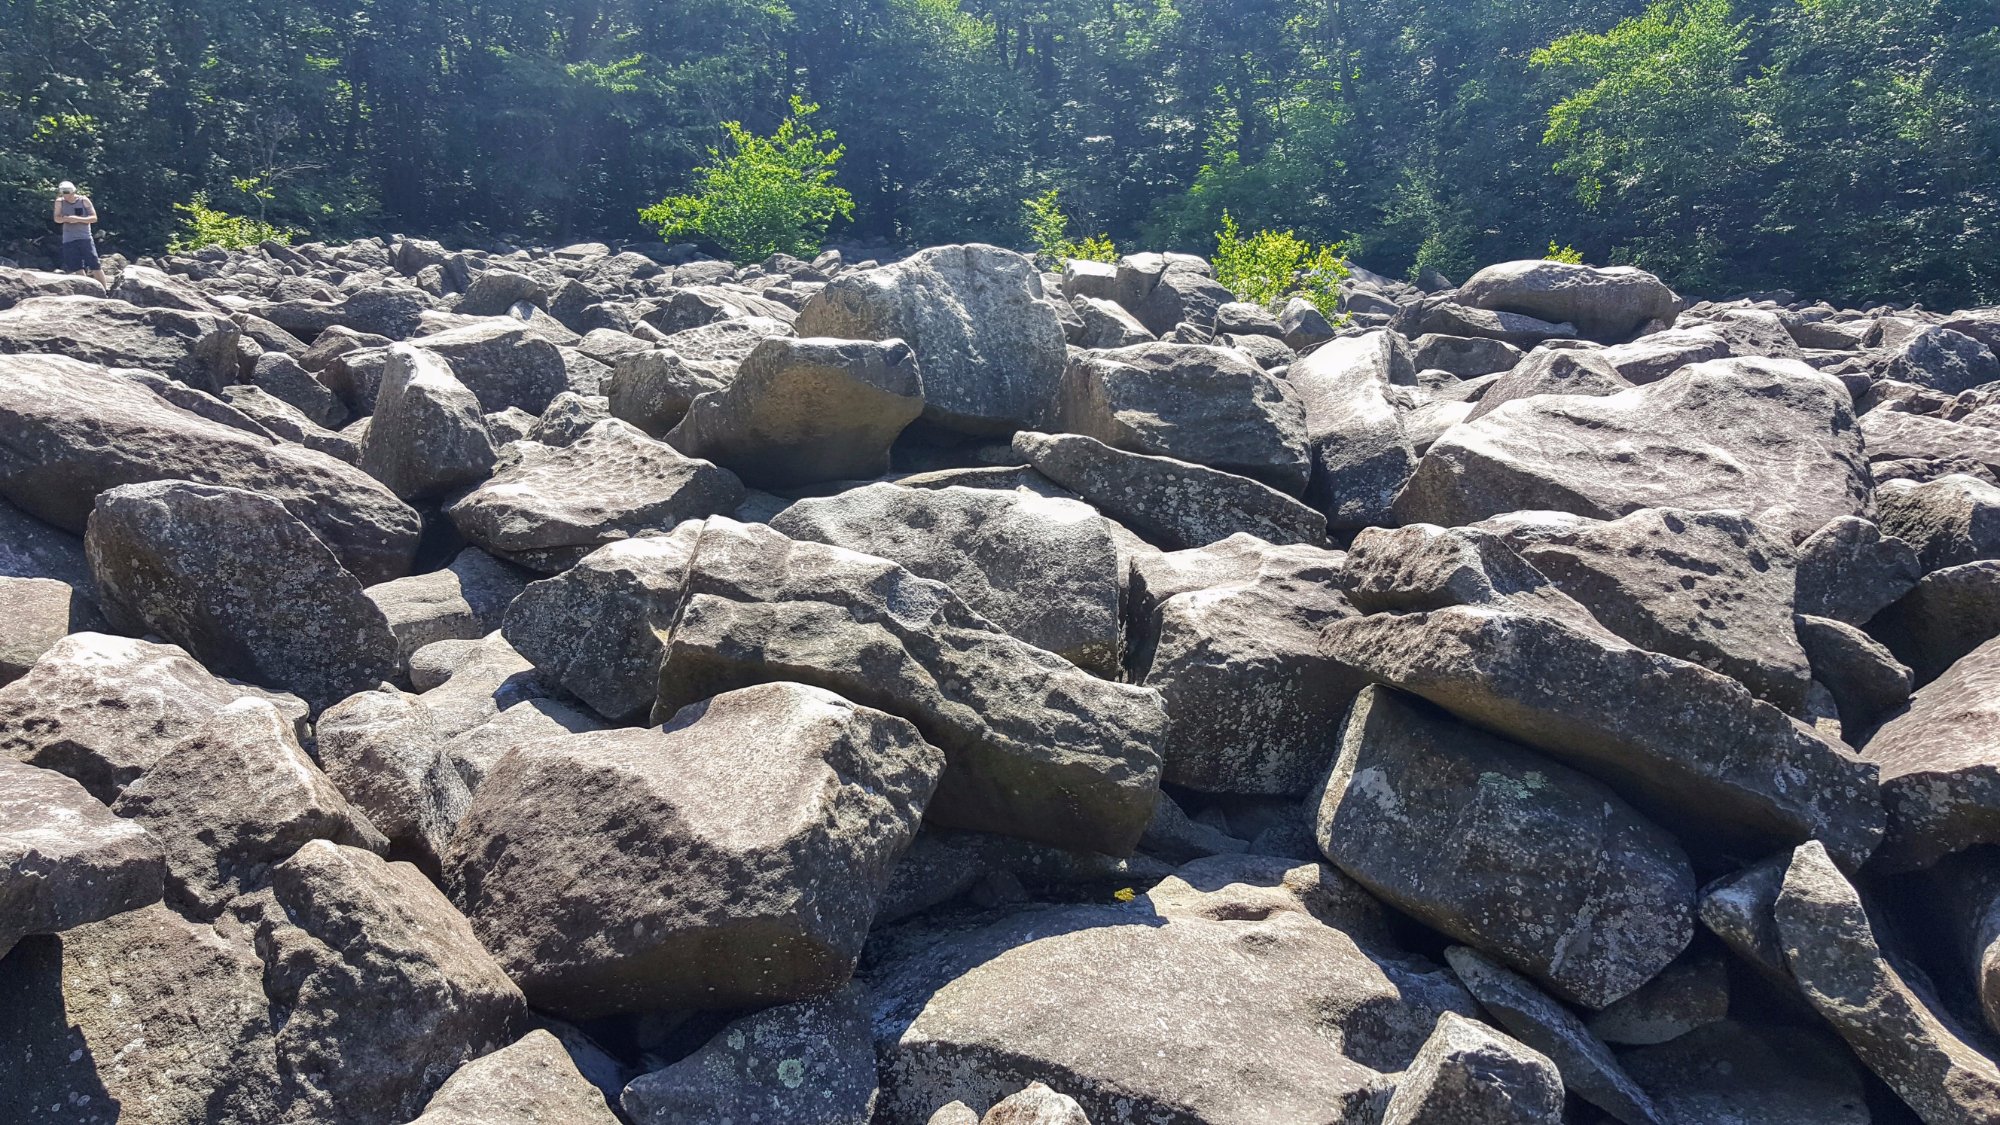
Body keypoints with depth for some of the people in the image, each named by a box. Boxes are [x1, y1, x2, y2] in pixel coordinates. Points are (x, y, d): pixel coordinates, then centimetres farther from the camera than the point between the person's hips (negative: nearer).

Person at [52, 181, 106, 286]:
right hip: (69, 240, 2)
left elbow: (94, 218, -4)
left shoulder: (84, 200, -3)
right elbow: (56, 218, 10)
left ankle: (105, 289, -2)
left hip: (85, 238, -2)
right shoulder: (60, 202, 2)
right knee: (78, 268, 1)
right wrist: (65, 219, -13)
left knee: (95, 265, -6)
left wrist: (78, 219, -18)